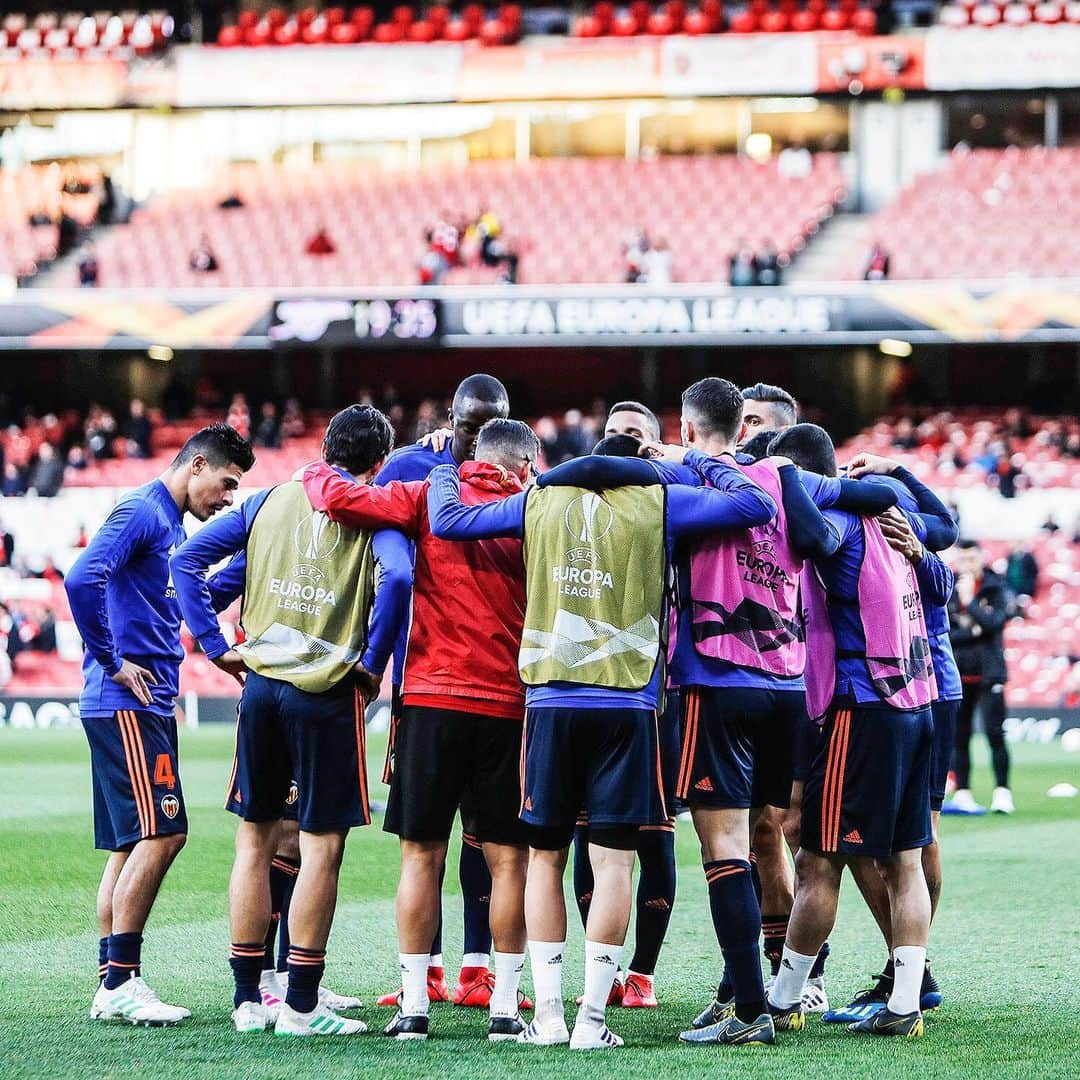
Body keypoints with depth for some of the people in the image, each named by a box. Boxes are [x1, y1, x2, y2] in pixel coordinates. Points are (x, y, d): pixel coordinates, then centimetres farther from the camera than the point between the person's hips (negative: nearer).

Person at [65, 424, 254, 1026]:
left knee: (133, 844, 9)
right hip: (127, 703, -10)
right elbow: (82, 580, -23)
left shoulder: (173, 525, 20)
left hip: (147, 706, 10)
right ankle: (121, 982, -12)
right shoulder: (141, 513, -10)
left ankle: (114, 985, 11)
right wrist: (113, 662, -17)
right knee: (160, 834, -13)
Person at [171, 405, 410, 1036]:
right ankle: (302, 1005, 0)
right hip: (327, 694, -4)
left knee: (256, 839, 12)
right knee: (322, 845, 1)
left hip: (260, 683, 5)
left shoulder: (271, 500, 11)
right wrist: (373, 663, -11)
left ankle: (248, 998, 15)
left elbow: (189, 559, 8)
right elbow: (395, 578, -22)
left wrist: (215, 643, 7)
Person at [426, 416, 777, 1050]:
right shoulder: (658, 503, 1)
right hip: (627, 705, -2)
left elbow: (446, 519, 12)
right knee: (614, 860, -1)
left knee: (546, 856, 10)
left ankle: (548, 1014, 6)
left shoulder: (540, 500, 7)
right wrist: (695, 463, 14)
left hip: (551, 701, 2)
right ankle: (592, 1018, -6)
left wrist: (441, 463, 31)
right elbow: (755, 504, -1)